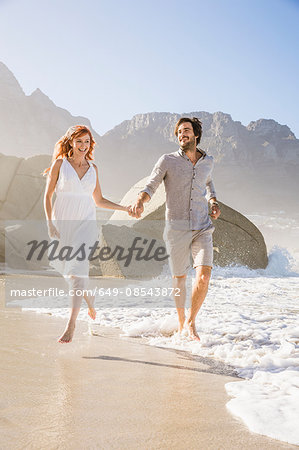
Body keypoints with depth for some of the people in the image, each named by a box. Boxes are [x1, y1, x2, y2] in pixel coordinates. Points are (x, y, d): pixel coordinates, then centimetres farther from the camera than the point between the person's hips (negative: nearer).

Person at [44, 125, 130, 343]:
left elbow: (99, 200, 16)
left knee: (77, 271, -13)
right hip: (63, 221, 0)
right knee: (68, 268, 13)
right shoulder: (60, 163, 2)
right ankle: (90, 302, 42)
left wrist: (125, 208, 8)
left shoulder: (93, 168, 9)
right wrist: (50, 223, -9)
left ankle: (71, 324, -12)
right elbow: (48, 196, 2)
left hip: (86, 223, 0)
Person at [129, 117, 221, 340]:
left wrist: (214, 202, 11)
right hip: (177, 228, -2)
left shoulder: (208, 161, 10)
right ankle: (181, 323, 31)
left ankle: (191, 322, 6)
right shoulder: (168, 161, -1)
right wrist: (140, 202, -28)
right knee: (179, 278, 8)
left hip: (203, 228, 2)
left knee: (204, 275, -15)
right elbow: (150, 187, -5)